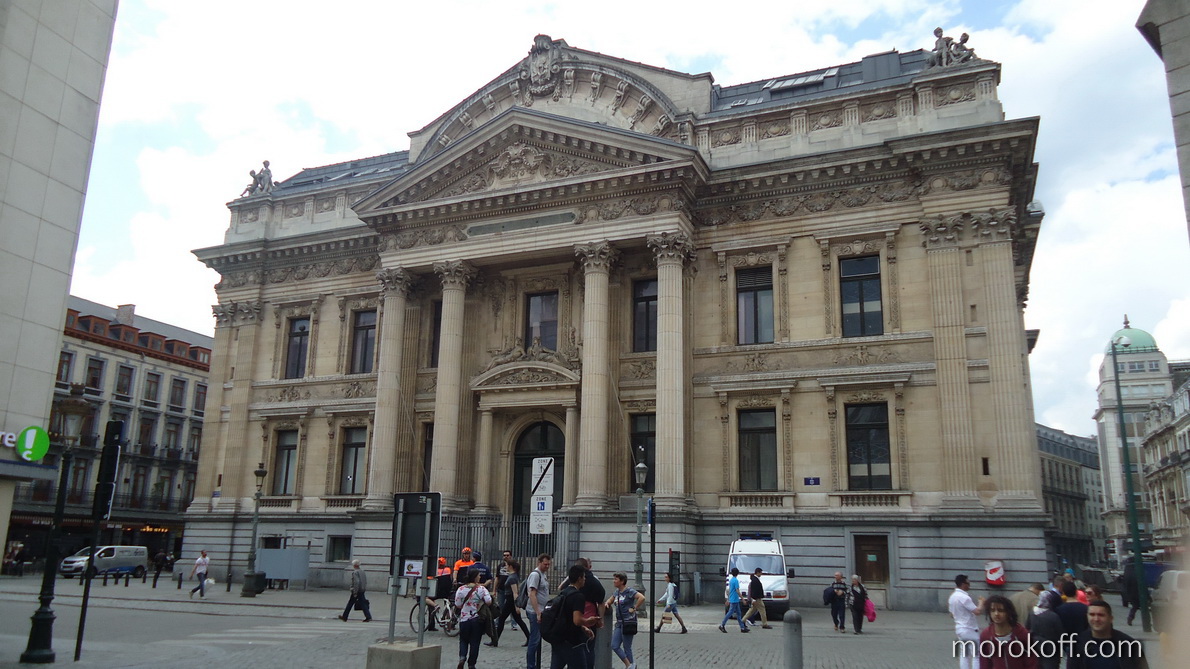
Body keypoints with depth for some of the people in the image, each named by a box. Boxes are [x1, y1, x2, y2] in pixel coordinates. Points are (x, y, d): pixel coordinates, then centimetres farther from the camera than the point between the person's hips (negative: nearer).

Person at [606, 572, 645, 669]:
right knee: (614, 646, 6)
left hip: (628, 623, -8)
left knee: (627, 647, 0)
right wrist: (607, 603, 5)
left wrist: (634, 608, -20)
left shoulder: (629, 591, -13)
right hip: (619, 623, 8)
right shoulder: (617, 592, 10)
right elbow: (611, 600, 27)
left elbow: (642, 598, -27)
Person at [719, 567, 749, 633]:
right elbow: (737, 591, -19)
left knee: (738, 613, 11)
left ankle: (742, 627, 13)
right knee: (730, 613, -5)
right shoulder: (736, 580, -16)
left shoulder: (730, 580, 12)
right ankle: (722, 626, -1)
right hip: (734, 600, -9)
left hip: (731, 600, 9)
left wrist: (728, 600, 22)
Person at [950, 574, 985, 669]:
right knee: (976, 656, -1)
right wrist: (981, 602, -8)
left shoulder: (952, 596, 8)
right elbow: (978, 611, -23)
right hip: (969, 630, -8)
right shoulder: (964, 597, -20)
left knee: (964, 656, 12)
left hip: (959, 628, 9)